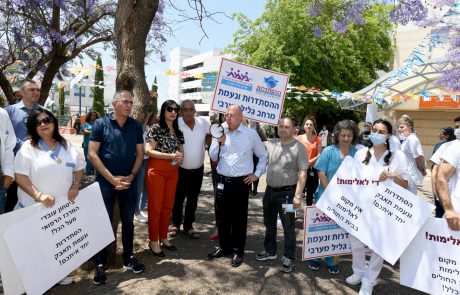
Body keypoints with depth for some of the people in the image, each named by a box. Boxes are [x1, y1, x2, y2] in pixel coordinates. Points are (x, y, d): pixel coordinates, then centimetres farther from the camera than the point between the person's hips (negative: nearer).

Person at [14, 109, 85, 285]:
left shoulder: (67, 145, 7)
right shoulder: (28, 147, -5)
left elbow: (79, 168, 14)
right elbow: (20, 176, -10)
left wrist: (75, 185, -3)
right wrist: (38, 195, -20)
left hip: (64, 204, 4)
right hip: (36, 206, -3)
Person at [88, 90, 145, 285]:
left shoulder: (136, 126, 4)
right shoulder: (100, 124, -6)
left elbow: (140, 153, 6)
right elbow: (92, 154, -10)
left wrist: (131, 176, -7)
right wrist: (112, 178, -14)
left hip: (129, 182, 3)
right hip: (105, 182, -3)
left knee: (128, 221, 13)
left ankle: (128, 258, 28)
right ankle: (100, 264, 19)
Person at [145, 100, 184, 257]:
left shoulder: (178, 132, 12)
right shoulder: (155, 128, -5)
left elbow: (181, 152, 18)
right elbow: (148, 150, -13)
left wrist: (180, 158, -6)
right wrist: (171, 156, -18)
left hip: (173, 172, 6)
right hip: (157, 171, -6)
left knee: (168, 206, 12)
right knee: (155, 206, 1)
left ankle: (163, 237, 26)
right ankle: (153, 241, 13)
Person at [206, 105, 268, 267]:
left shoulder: (251, 134, -3)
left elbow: (263, 156, 8)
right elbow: (213, 157, 5)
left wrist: (257, 174, 2)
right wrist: (219, 142, -10)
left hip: (241, 183, -3)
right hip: (222, 181, 3)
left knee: (239, 218, 7)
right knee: (222, 217, 13)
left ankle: (238, 251, 23)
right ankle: (224, 247, 31)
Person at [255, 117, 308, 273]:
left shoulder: (298, 147, -10)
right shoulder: (271, 144, 5)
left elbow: (302, 173, -14)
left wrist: (297, 196, -19)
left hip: (287, 192, -6)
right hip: (270, 190, 6)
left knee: (288, 227, 6)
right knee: (269, 223, 19)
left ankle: (289, 257, 21)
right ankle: (270, 251, 37)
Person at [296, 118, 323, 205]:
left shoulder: (317, 139, 3)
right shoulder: (299, 138, 3)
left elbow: (319, 154, -2)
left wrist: (311, 161, -17)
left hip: (313, 169, 1)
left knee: (310, 191, 11)